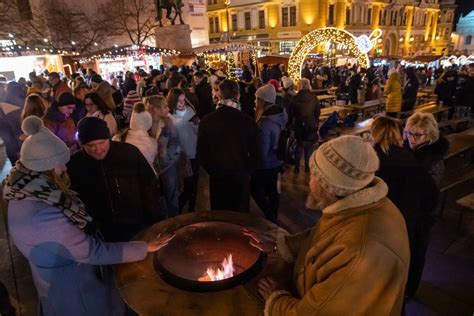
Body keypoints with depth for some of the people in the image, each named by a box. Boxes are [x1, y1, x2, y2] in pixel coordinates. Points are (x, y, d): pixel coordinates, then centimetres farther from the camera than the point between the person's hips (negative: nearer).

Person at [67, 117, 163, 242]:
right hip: (100, 234, 0)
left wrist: (156, 220, -5)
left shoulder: (130, 152, -9)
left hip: (139, 227, 0)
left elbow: (149, 186, -1)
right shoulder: (73, 165, -6)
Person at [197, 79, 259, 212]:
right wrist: (246, 171, 9)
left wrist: (213, 171, 9)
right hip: (241, 177, 0)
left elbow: (201, 154, -6)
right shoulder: (248, 122, -12)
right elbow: (255, 154, -7)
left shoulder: (206, 121, -11)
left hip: (217, 177, 0)